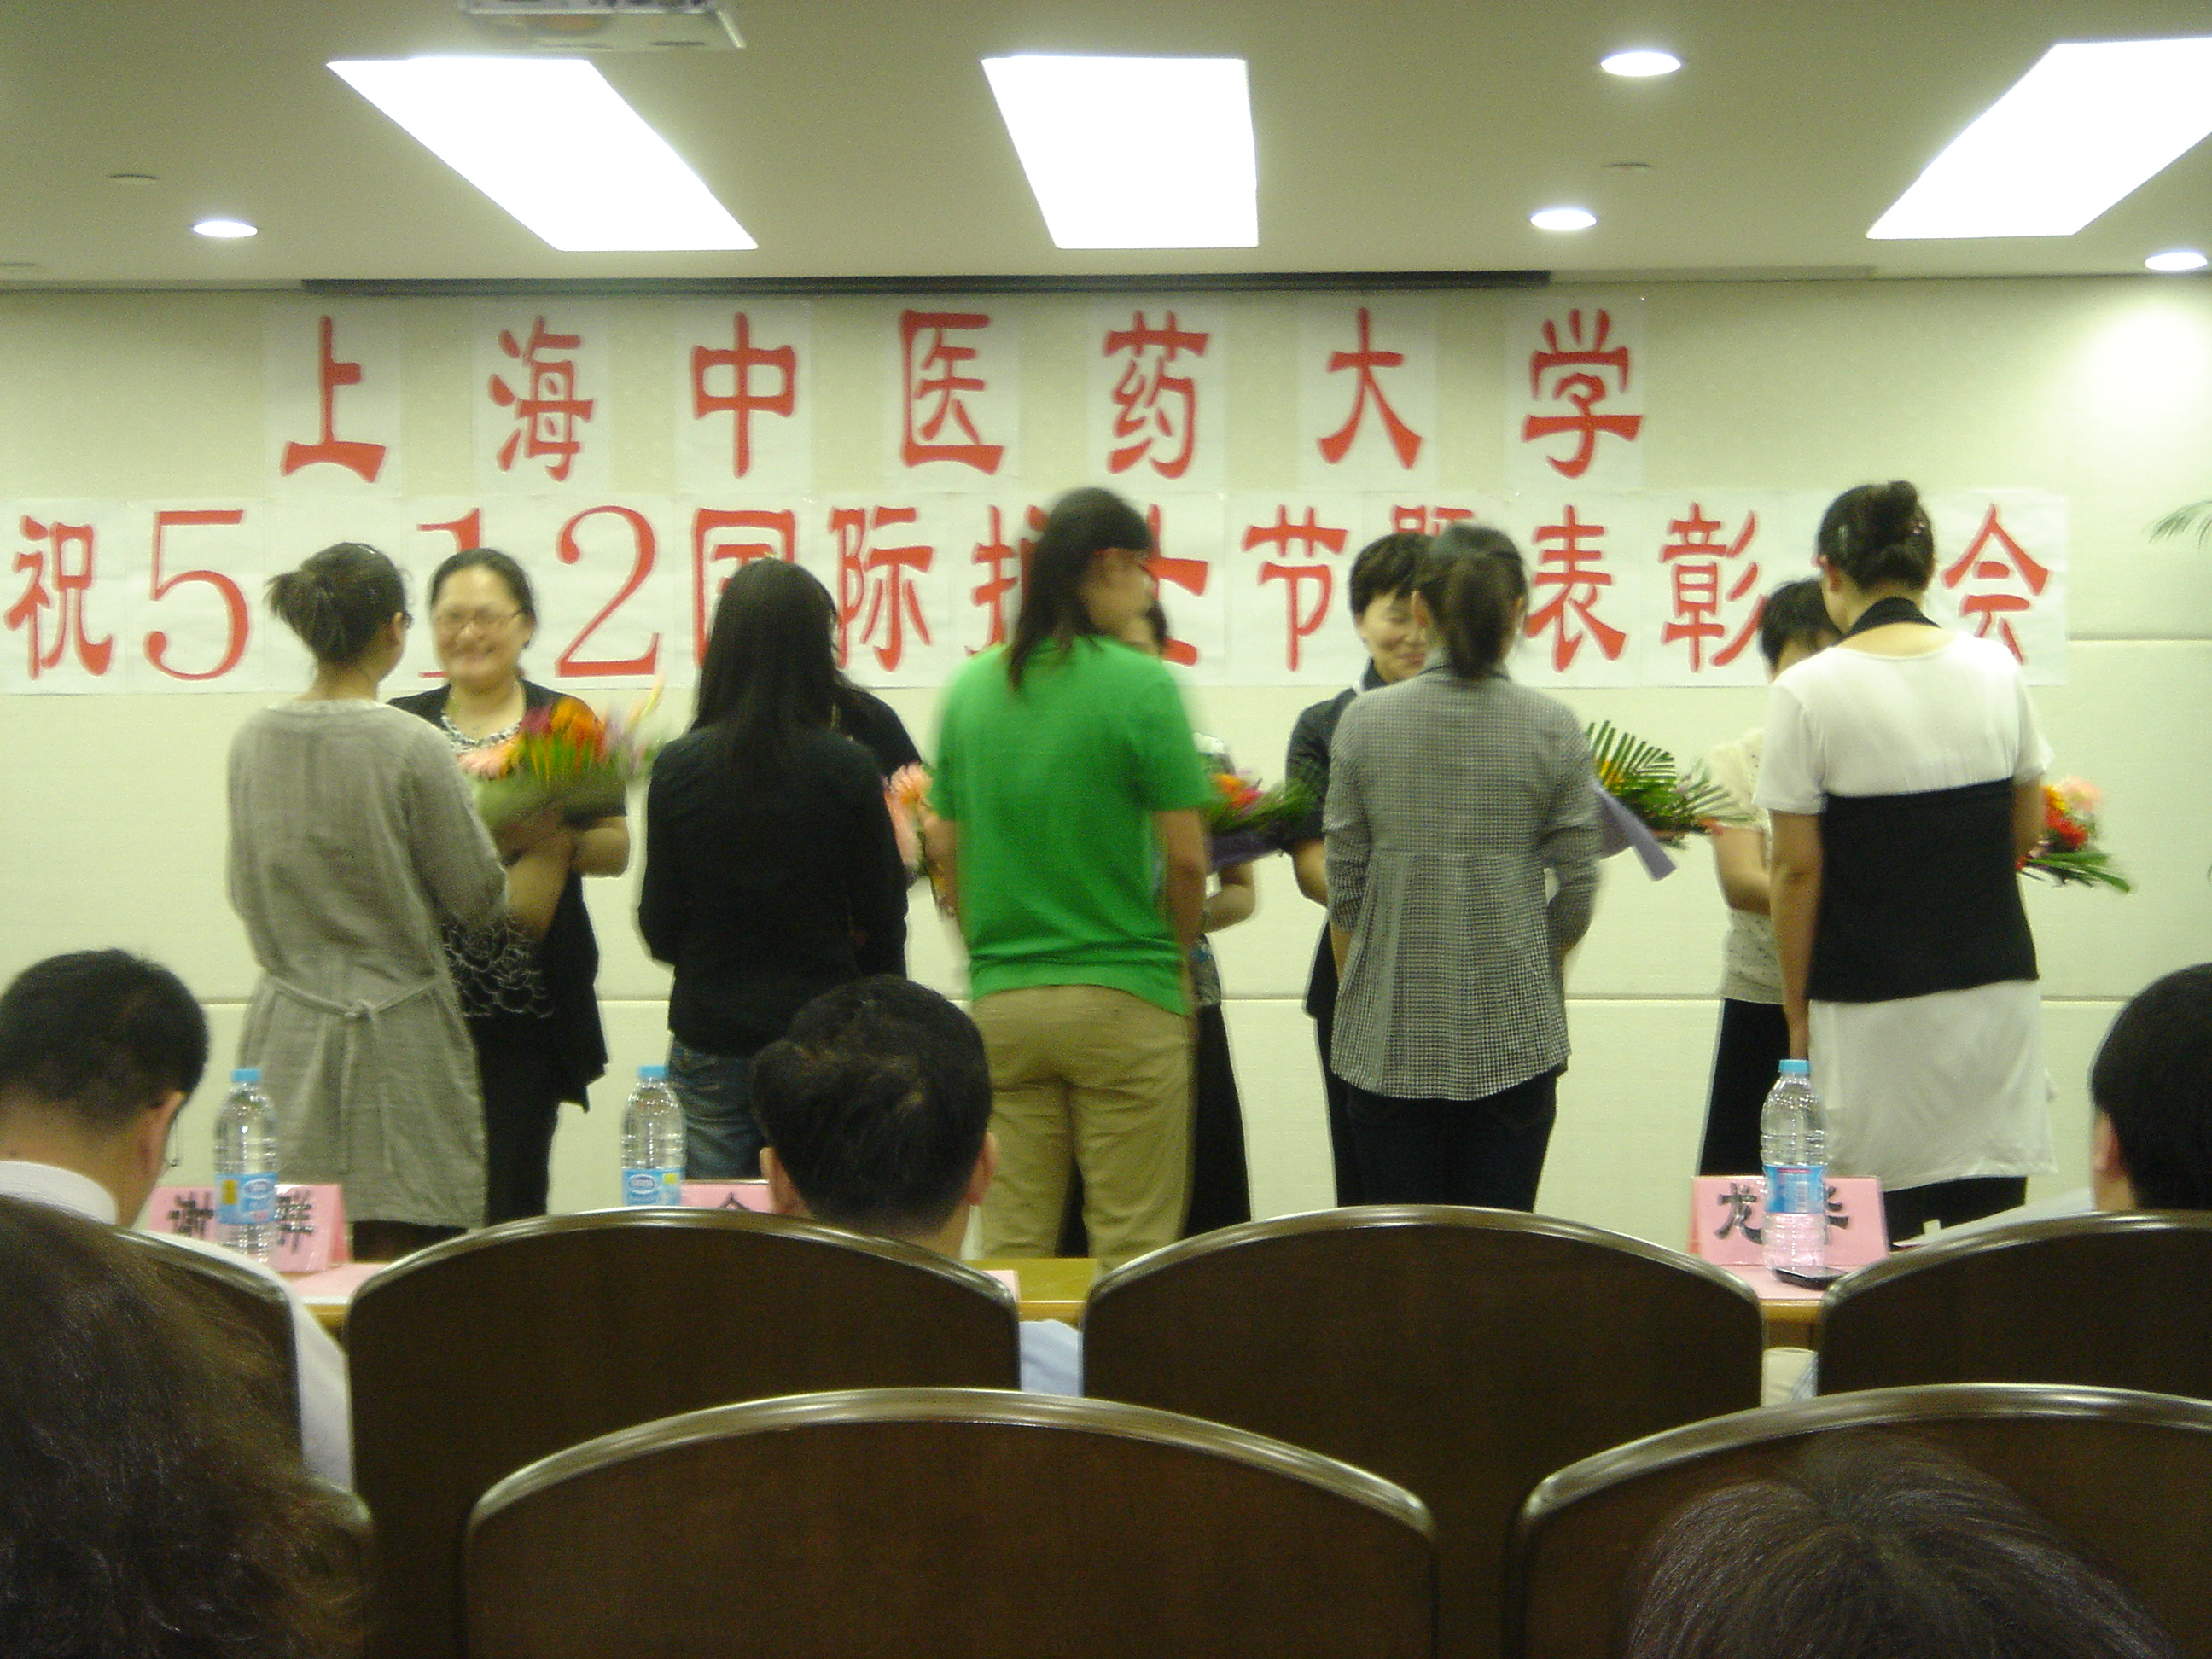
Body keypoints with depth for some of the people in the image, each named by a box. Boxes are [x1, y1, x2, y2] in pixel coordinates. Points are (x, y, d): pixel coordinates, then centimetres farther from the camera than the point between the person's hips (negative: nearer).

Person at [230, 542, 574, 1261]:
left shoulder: (251, 741, 4)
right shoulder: (413, 747, -12)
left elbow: (245, 892, 15)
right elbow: (481, 900, -6)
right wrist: (544, 839, 12)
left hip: (284, 1034, 5)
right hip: (396, 1033, -5)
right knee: (397, 1270, 0)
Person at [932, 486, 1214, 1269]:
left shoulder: (969, 689, 5)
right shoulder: (1142, 686, -10)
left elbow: (946, 851, 9)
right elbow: (1185, 859, -10)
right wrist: (1176, 959, 8)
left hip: (1001, 1001, 5)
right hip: (1122, 1000, -5)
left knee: (1010, 1243, 11)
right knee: (1131, 1247, 3)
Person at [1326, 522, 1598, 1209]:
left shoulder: (1363, 722, -2)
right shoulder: (1554, 728, -3)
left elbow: (1344, 887, 1)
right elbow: (1576, 892, 0)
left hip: (1390, 1041, 1)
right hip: (1513, 1037, 0)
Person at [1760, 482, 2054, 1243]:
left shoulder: (1808, 692, -9)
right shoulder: (1996, 668, 4)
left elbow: (1798, 871, -7)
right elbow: (2026, 833, 11)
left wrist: (1796, 1011, 2)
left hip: (1873, 1002, -4)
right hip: (1997, 982, 4)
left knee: (1877, 1238, 1)